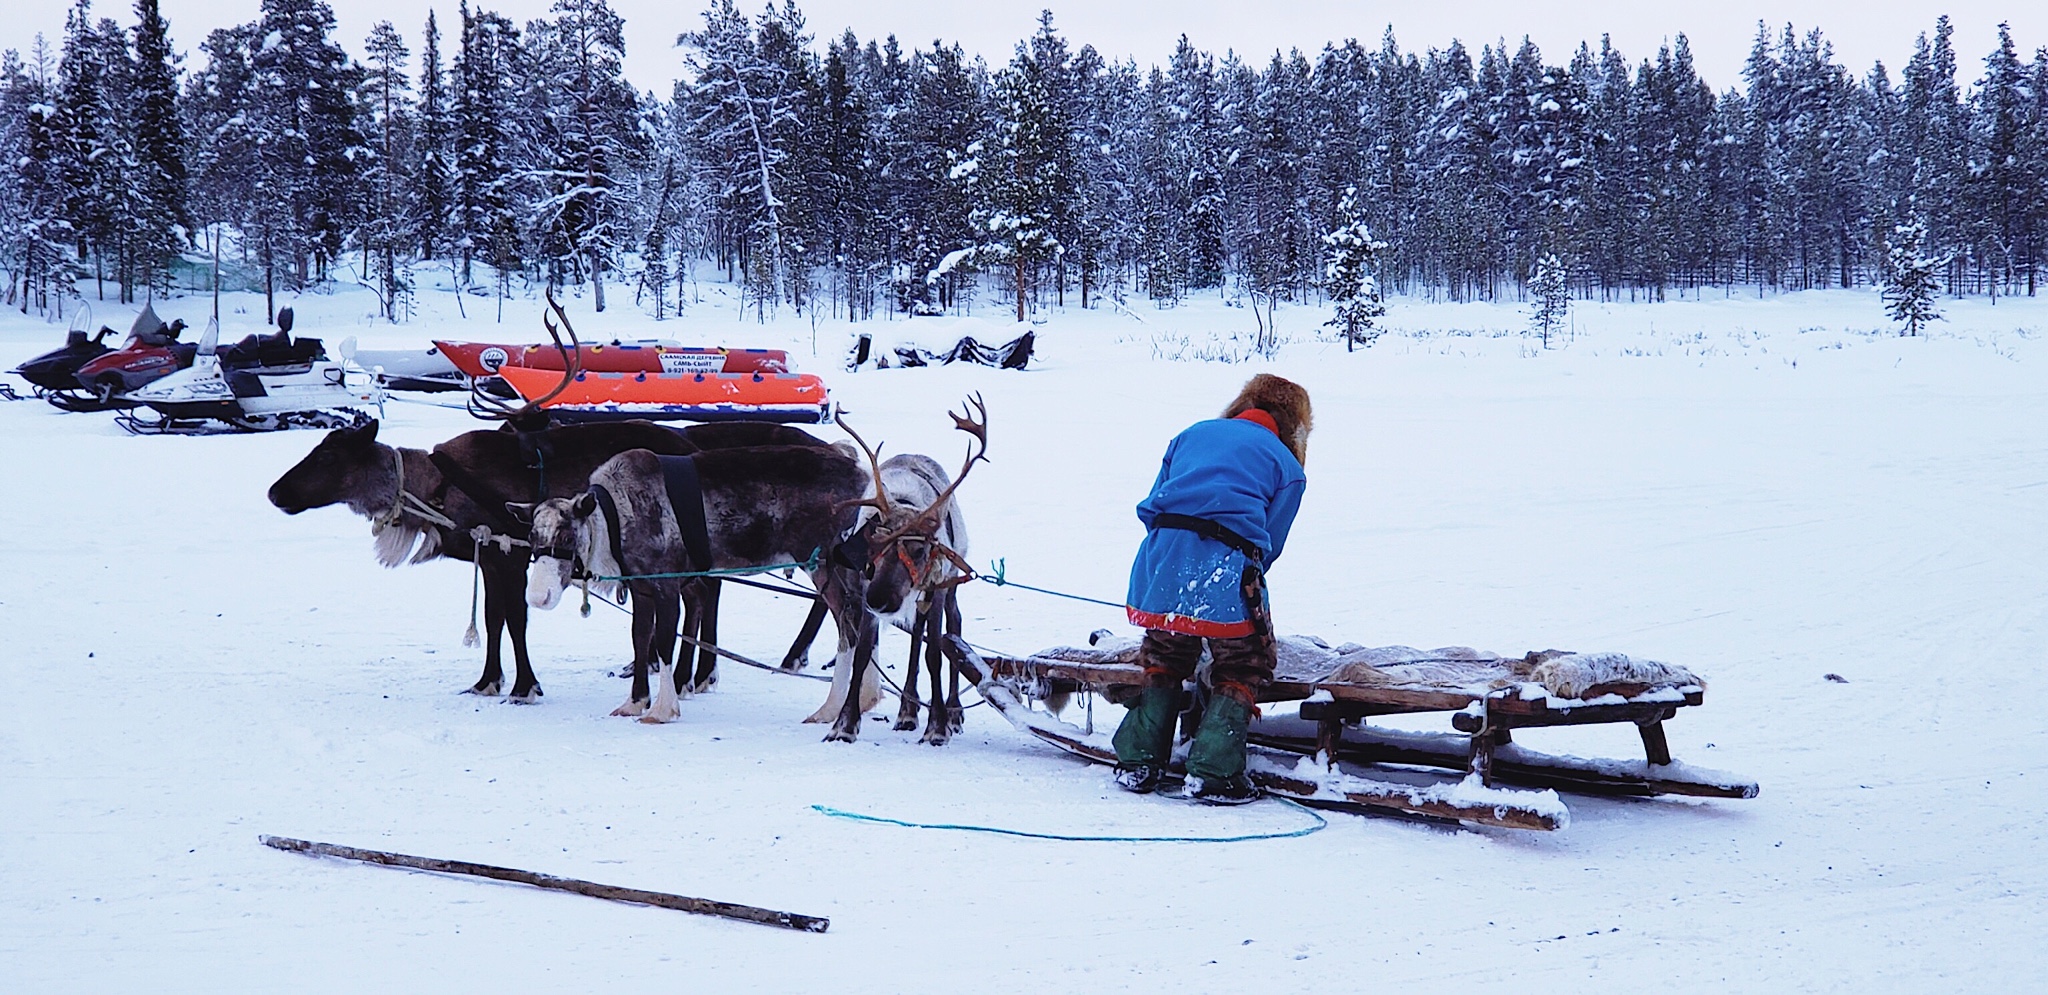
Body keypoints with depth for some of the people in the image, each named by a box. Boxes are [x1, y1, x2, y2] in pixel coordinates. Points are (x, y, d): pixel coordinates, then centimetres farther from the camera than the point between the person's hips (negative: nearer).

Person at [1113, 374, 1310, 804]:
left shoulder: (1192, 433, 26)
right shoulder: (1287, 466, 16)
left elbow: (1152, 505, 23)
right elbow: (1269, 544, 12)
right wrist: (1248, 581, 22)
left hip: (1162, 555, 4)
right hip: (1226, 566, -4)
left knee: (1163, 662, 22)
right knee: (1240, 671, 13)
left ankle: (1138, 762, 22)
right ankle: (1212, 774, 5)